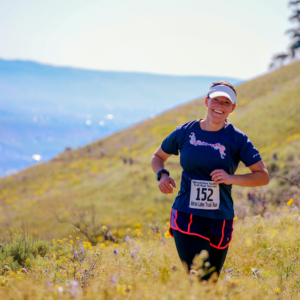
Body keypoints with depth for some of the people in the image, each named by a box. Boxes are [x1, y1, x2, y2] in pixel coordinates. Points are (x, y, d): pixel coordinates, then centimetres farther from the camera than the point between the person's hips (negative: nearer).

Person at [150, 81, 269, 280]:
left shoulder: (237, 139, 0)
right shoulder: (185, 132, 4)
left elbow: (263, 176, -2)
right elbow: (158, 157, 19)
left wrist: (231, 178, -18)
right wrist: (162, 175, -3)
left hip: (220, 221, 1)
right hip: (187, 218, -1)